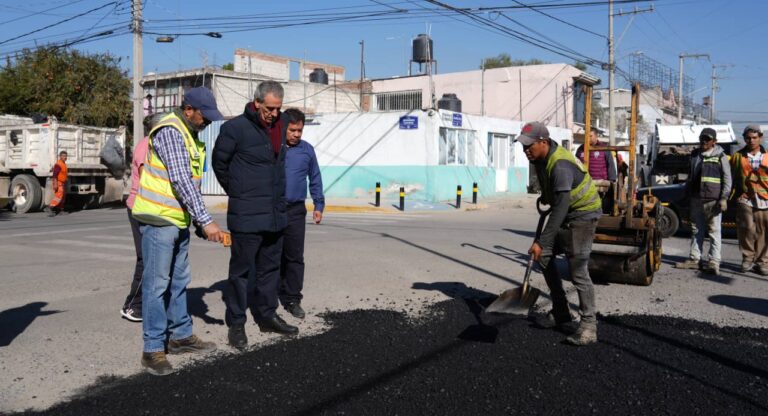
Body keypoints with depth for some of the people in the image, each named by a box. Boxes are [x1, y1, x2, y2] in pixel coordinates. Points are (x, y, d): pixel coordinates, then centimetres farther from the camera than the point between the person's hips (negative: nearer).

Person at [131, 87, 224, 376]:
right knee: (157, 284, -4)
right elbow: (181, 181, -25)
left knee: (179, 281, 16)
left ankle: (181, 336, 28)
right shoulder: (170, 131, -17)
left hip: (179, 219, 9)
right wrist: (206, 221, -28)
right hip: (158, 219, -9)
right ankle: (153, 349, 3)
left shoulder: (189, 134, 13)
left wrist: (199, 220, 15)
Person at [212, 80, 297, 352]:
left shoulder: (280, 126, 8)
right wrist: (236, 191, 9)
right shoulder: (236, 128, -12)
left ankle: (267, 316, 29)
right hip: (247, 215, -7)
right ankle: (236, 324, 12)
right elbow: (219, 162, 1)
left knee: (270, 268, 16)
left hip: (276, 214, 7)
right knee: (241, 270, 2)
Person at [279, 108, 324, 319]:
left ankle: (292, 299, 13)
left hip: (296, 211, 2)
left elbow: (315, 180, 14)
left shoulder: (307, 150, 7)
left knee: (295, 257, 4)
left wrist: (318, 206, 10)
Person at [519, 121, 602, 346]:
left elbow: (560, 209, -38)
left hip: (583, 214, -10)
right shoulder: (541, 157, -4)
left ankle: (588, 326, -8)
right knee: (544, 257, 8)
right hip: (564, 212, 10)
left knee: (578, 269, -16)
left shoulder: (560, 166, -32)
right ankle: (561, 315, 16)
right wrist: (545, 198, 32)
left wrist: (541, 242, -41)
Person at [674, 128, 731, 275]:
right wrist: (687, 194, 20)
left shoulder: (720, 156, -1)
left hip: (713, 200, -6)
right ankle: (694, 259, 17)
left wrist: (724, 198, -11)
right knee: (696, 230, 11)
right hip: (696, 200, 6)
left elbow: (727, 179, -3)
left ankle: (714, 263, -2)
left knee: (714, 231, -3)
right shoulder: (695, 155, 15)